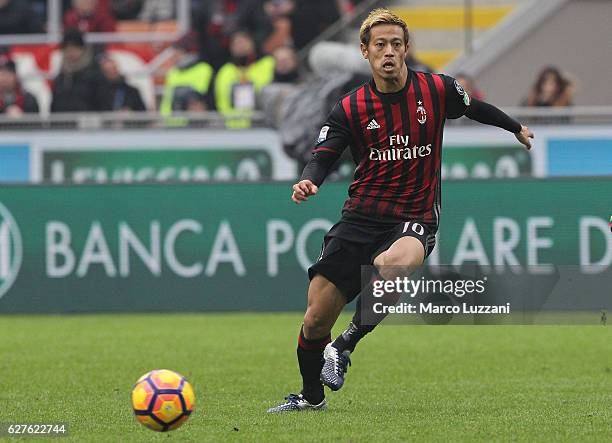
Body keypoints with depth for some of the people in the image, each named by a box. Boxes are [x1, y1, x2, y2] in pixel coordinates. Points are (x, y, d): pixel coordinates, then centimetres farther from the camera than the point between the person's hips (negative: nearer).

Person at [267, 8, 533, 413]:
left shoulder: (437, 90, -1)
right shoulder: (350, 108, -1)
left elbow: (475, 108, 19)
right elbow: (323, 156, -3)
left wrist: (516, 128, 36)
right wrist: (308, 181, -26)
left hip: (414, 219, -2)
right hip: (361, 216, 2)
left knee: (396, 263, -40)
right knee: (316, 319, -2)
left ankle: (345, 345, -18)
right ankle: (312, 396, 27)